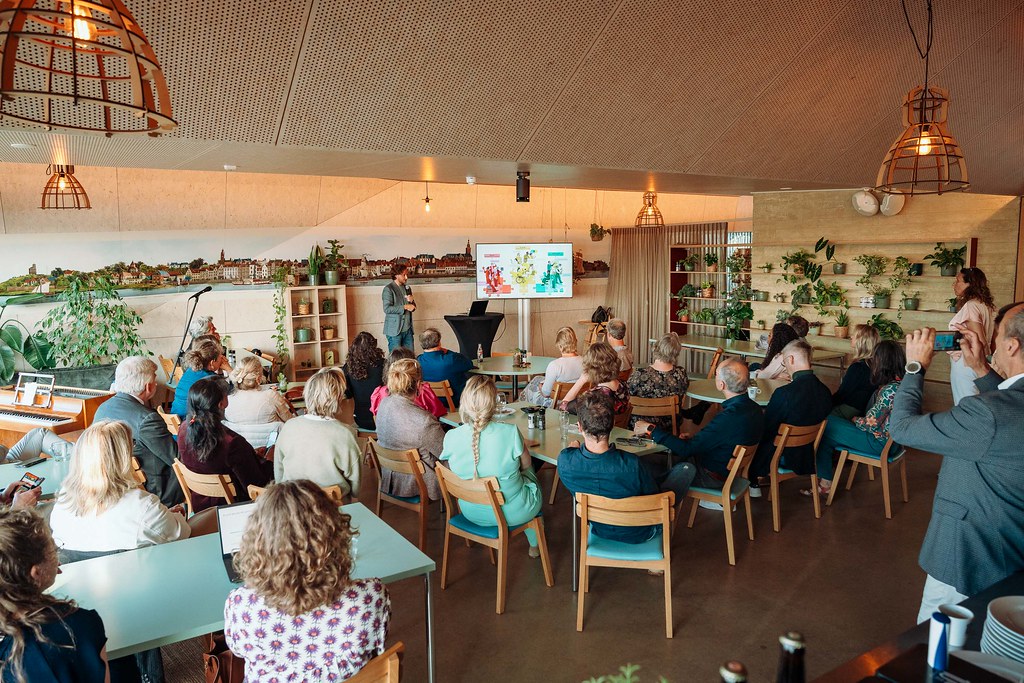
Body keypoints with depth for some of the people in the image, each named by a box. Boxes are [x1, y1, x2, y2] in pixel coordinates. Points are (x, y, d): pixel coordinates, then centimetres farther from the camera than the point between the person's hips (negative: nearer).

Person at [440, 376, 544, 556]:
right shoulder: (510, 432, -27)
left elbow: (453, 468, 0)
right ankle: (534, 545, 47)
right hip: (512, 513, -3)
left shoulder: (451, 437, -19)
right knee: (529, 474, 31)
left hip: (472, 513, 3)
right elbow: (526, 464, -8)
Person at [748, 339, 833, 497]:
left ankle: (753, 485, 33)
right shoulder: (825, 392, -9)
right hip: (807, 455, 6)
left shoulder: (784, 393, -30)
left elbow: (764, 431, -18)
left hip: (782, 457, -6)